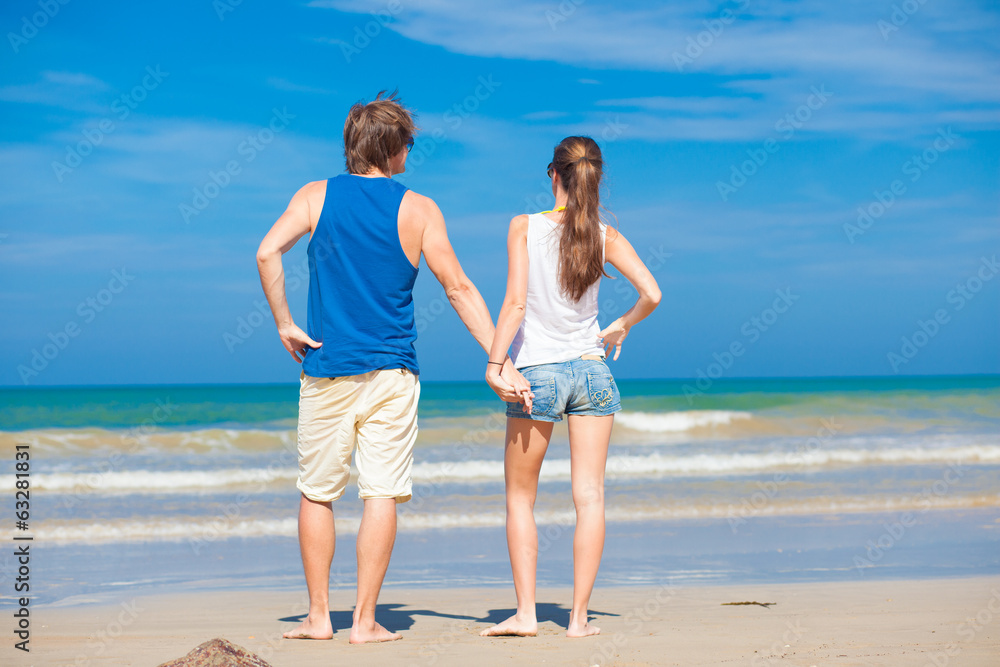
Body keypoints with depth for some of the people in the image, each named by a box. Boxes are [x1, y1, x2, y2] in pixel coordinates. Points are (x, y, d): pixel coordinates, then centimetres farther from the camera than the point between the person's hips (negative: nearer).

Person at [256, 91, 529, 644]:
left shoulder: (316, 196, 3)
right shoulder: (419, 209, 1)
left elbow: (266, 253, -12)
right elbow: (458, 288, -1)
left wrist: (285, 325, -3)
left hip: (325, 370, 1)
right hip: (392, 371, -1)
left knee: (317, 493, 10)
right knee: (382, 494, 2)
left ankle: (318, 616, 13)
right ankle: (364, 621, 2)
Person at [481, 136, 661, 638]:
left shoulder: (525, 227, -8)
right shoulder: (605, 236, -1)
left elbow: (515, 302, -15)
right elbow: (651, 294, -8)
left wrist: (495, 362, -12)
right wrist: (620, 328, 9)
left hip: (536, 373, -2)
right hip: (592, 371, 2)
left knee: (520, 498, 10)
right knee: (589, 497, 4)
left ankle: (525, 612, 6)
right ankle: (579, 617, 5)